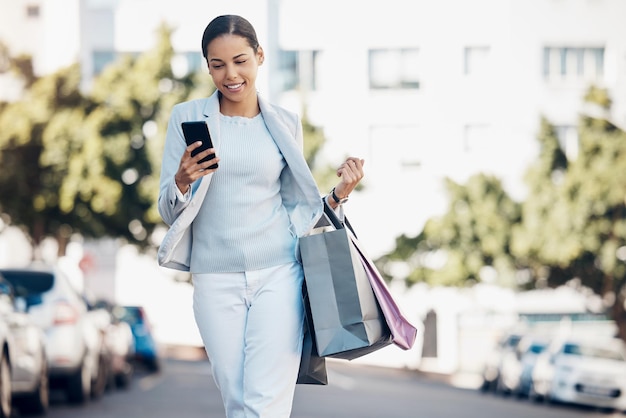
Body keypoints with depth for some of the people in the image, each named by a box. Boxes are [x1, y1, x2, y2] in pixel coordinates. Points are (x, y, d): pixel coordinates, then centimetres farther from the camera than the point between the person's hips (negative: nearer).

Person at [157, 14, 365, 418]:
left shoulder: (285, 123, 7)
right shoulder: (187, 118, 4)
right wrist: (183, 181, -17)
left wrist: (339, 194, -3)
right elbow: (168, 211, 3)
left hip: (278, 274, 0)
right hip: (216, 279, 0)